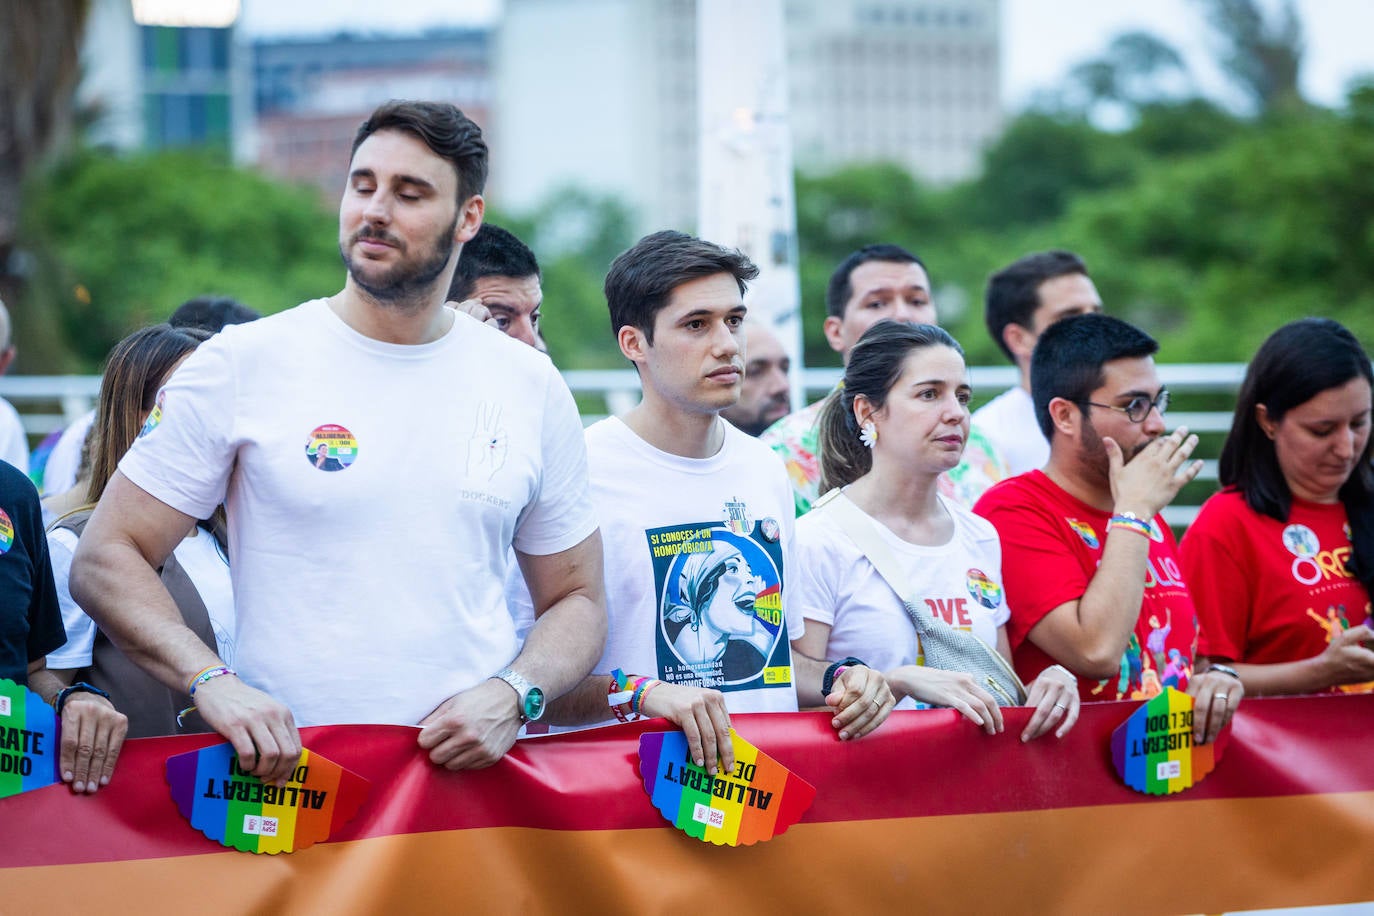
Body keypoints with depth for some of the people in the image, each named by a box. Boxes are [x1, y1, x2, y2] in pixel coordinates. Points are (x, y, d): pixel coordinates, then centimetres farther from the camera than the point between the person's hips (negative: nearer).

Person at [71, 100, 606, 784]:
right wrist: (211, 680, -12)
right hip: (286, 770, -2)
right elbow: (105, 560, 5)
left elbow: (576, 598, 20)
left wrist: (514, 694, -1)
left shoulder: (532, 388, 13)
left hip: (471, 771, 2)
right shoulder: (243, 364, 4)